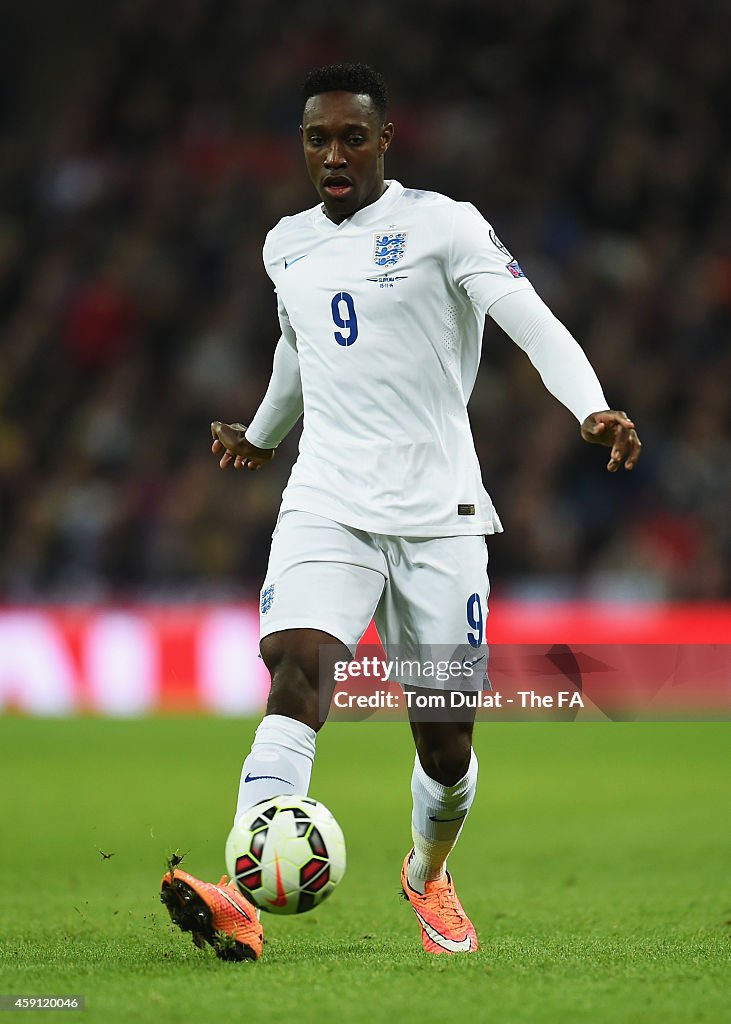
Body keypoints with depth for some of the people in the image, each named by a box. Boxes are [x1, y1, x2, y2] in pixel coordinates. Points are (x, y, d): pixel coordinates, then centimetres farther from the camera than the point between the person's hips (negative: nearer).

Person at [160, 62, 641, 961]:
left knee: (446, 745, 3)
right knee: (295, 680, -23)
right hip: (325, 506, 2)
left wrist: (593, 412, -32)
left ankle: (428, 877, 35)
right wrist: (260, 435, 50)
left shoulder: (443, 226, -2)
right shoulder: (286, 246, 13)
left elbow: (534, 325, -14)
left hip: (438, 509, -2)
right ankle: (241, 902, -37)